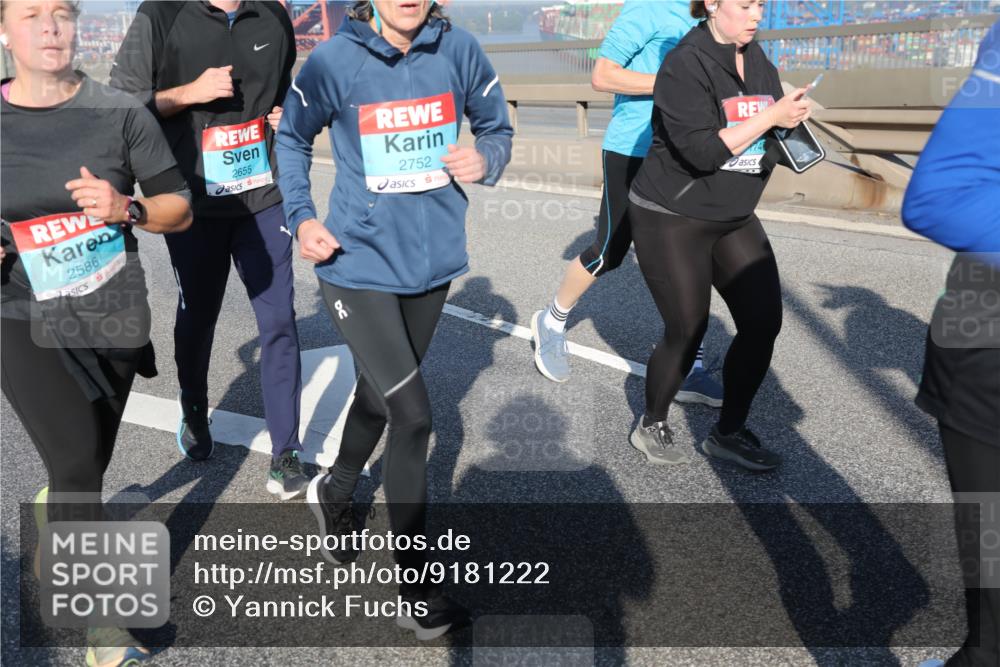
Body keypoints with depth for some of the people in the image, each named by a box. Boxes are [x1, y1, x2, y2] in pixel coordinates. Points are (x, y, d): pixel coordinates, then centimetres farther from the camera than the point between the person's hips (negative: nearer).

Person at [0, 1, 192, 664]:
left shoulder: (120, 111, -5)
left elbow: (180, 208, -2)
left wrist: (125, 207, -21)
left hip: (115, 319, 1)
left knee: (88, 464, 16)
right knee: (78, 461, -15)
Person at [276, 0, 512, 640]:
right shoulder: (336, 60, -9)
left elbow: (496, 127, 9)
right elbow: (293, 137, 6)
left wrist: (485, 160, -13)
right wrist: (301, 217, -6)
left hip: (433, 260, 4)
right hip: (360, 262, -3)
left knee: (381, 395, 20)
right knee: (413, 415, -11)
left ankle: (335, 492, 50)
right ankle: (416, 582, 9)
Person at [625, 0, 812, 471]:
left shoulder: (757, 60, 8)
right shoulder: (685, 65, -16)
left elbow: (770, 133, 13)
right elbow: (703, 151, -26)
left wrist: (792, 117, -8)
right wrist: (770, 117, -21)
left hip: (735, 220, 7)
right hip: (671, 220, -7)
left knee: (764, 322, -1)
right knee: (687, 333, -1)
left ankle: (728, 434, 16)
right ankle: (650, 428, 24)